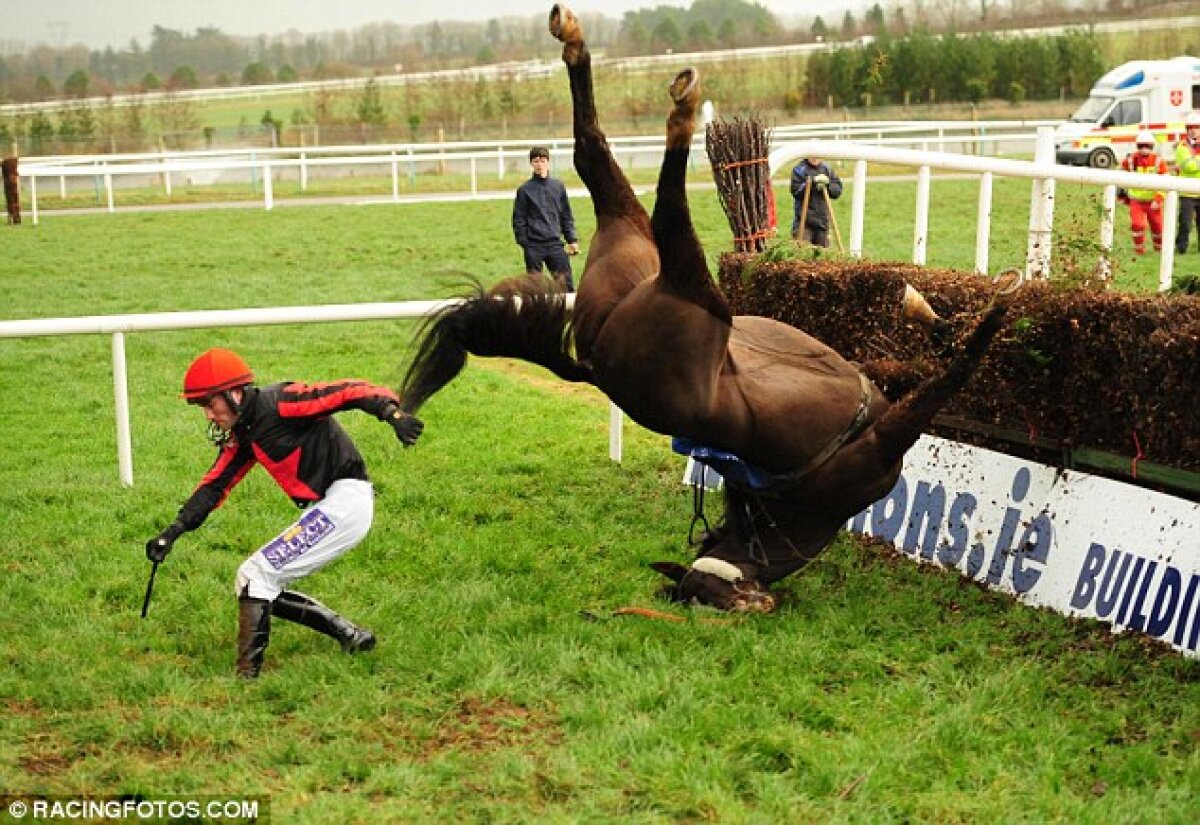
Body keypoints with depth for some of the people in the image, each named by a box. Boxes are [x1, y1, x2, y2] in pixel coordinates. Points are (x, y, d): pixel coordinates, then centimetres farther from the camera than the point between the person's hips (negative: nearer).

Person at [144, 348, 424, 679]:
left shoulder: (278, 403, -14)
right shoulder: (242, 434, 12)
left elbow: (348, 392, -22)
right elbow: (215, 484, 11)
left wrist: (393, 413, -39)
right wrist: (173, 531, -1)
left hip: (347, 499, -10)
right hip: (323, 510, 10)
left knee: (255, 575, -12)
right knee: (263, 588, 12)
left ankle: (246, 676, -9)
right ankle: (350, 636, 14)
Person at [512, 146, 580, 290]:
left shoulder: (558, 186, 9)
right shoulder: (525, 189, 0)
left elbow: (567, 215, 13)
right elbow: (519, 218, 1)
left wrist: (572, 240, 8)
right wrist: (523, 242, -6)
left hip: (555, 243, 2)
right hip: (533, 246, -2)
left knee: (566, 281, -2)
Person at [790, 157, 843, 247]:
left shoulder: (828, 169, 11)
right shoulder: (799, 169, -2)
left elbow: (837, 190, 8)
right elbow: (795, 190, -13)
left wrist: (827, 184, -11)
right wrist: (813, 181, -19)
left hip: (823, 220, 4)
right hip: (804, 219, -4)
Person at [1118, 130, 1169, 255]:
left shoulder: (1158, 161, -11)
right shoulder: (1130, 160, -7)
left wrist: (1158, 200, -18)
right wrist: (1122, 193, 15)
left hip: (1153, 201, 0)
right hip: (1136, 200, 0)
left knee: (1157, 226, 9)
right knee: (1137, 225, -15)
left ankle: (1159, 248, 33)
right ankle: (1139, 249, 5)